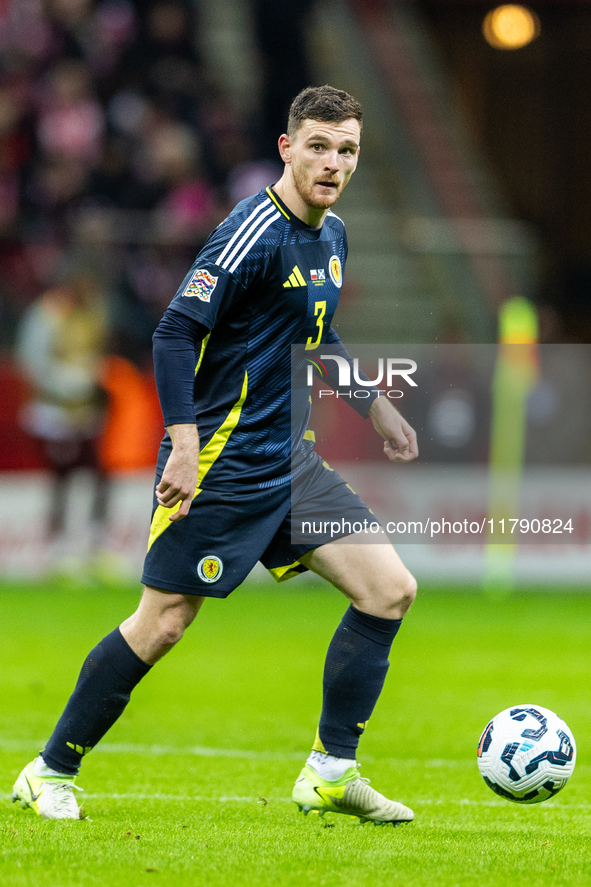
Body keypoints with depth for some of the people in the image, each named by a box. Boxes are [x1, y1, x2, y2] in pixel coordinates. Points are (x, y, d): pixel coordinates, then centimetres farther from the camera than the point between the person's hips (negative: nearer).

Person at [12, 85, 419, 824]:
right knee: (162, 624, -5)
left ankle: (330, 773, 6)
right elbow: (175, 334, -20)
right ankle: (51, 772, 11)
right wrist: (184, 447, -27)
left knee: (390, 589, -1)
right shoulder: (255, 234, -17)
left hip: (289, 459, 8)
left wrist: (376, 407, 29)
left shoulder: (331, 235, 11)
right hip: (220, 460, -8)